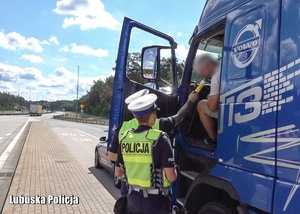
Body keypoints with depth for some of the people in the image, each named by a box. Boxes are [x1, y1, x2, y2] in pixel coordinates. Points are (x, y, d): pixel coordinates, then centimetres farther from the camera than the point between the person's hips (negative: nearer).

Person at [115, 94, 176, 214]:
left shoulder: (125, 138, -4)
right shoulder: (160, 139, -19)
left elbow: (118, 173, 5)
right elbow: (171, 177, -20)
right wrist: (173, 171, 1)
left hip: (133, 199, 4)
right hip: (156, 201, -4)